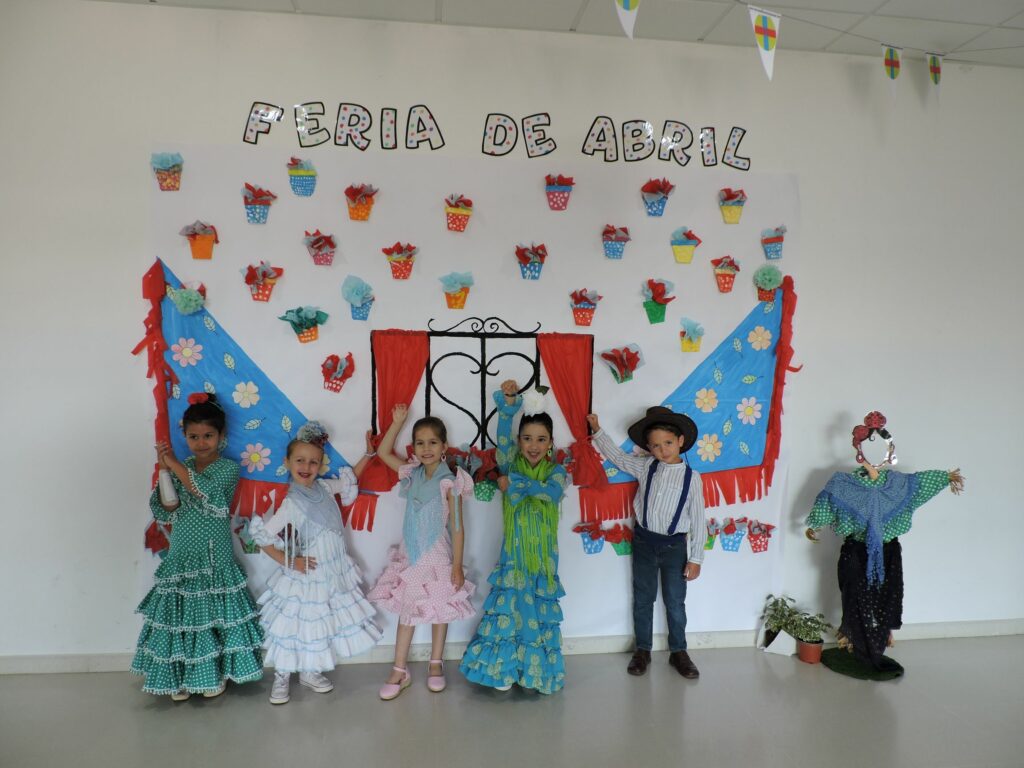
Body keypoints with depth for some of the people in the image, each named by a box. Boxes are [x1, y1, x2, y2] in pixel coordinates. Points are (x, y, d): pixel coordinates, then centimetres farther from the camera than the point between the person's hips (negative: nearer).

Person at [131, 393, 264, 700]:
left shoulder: (228, 469, -7)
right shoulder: (181, 468, 5)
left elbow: (204, 489, -27)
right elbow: (165, 513, 0)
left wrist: (173, 463, -22)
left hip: (214, 559, -3)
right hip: (180, 558, 4)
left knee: (214, 614, 4)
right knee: (179, 614, 6)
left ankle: (216, 673, 23)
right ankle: (180, 677, 24)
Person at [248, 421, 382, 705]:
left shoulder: (324, 487, -3)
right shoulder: (292, 503, -19)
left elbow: (349, 480, 17)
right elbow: (263, 535, -17)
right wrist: (288, 562, -15)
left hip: (334, 572, 6)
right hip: (307, 575, -6)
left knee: (323, 623, 17)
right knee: (295, 627, 7)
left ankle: (309, 672, 36)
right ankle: (281, 679, 27)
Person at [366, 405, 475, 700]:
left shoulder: (449, 482, -14)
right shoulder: (412, 474, 0)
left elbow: (458, 526, -12)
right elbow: (384, 452, 10)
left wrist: (457, 566, -13)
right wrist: (398, 421, 1)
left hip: (437, 554, -4)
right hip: (410, 554, 4)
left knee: (439, 610, 11)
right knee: (406, 610, 11)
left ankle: (436, 664, 29)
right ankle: (400, 671, 21)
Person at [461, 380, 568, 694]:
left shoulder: (556, 471, 0)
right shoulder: (511, 464, -1)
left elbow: (553, 492, -22)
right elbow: (503, 438, -19)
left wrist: (514, 483, -19)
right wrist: (508, 403, -33)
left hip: (543, 556, 1)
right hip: (514, 553, -1)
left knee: (539, 612, 10)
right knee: (509, 607, 2)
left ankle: (536, 669, 26)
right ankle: (504, 669, 20)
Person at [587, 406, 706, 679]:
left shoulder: (691, 477, -11)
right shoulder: (645, 467, -4)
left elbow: (698, 521, -7)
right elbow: (617, 456, 12)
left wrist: (695, 559, -6)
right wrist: (597, 430, 8)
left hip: (674, 546, -2)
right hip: (644, 542, 2)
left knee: (675, 603, 10)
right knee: (643, 600, 14)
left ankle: (678, 652, 29)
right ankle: (642, 650, 29)